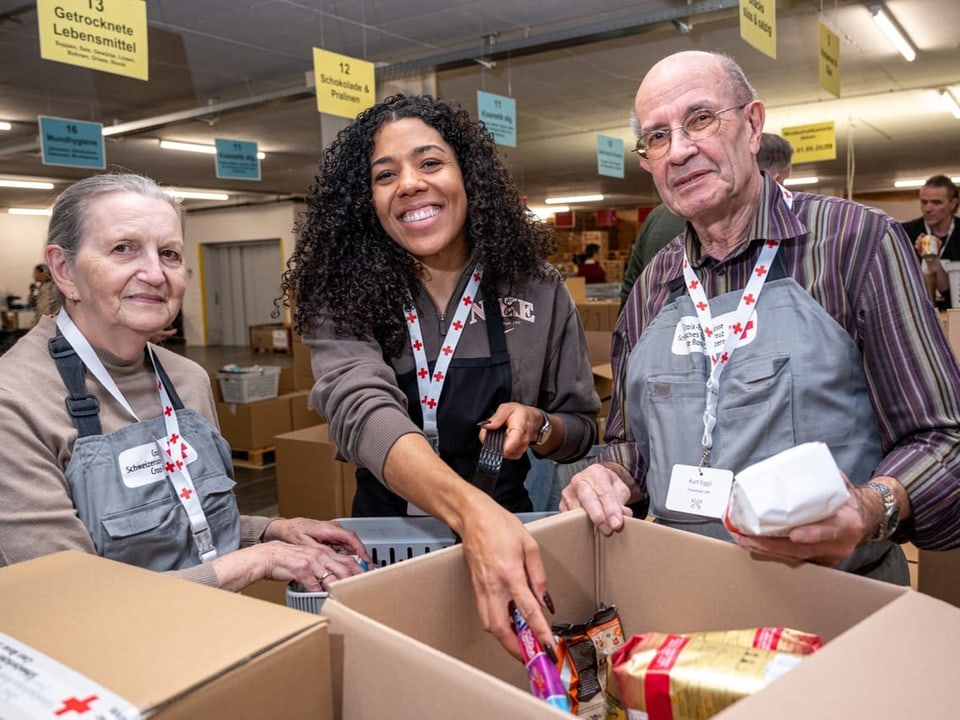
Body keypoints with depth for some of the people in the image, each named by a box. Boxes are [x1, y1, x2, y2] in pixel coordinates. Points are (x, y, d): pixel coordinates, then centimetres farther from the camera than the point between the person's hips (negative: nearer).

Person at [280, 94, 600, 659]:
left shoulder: (537, 289, -2)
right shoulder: (344, 298, -6)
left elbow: (583, 429, 7)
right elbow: (363, 412, -26)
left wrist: (539, 427, -16)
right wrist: (471, 510, -42)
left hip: (510, 530, 0)